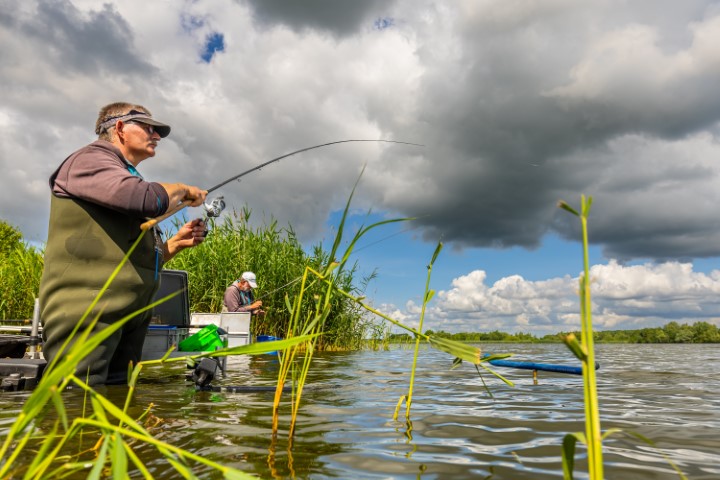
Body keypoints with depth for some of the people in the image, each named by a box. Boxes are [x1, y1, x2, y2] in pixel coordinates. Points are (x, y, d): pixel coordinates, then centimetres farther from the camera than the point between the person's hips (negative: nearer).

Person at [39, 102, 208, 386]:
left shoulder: (127, 179, 26)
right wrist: (183, 190, 0)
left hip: (129, 318, 9)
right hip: (85, 314, -8)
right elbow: (147, 199, -21)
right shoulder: (90, 159, 0)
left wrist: (176, 243, 11)